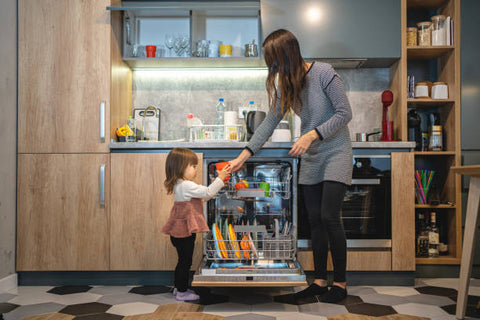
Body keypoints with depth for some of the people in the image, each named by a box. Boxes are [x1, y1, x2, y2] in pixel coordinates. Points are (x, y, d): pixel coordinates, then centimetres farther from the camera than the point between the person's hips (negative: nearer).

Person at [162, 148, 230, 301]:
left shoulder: (180, 185, 12)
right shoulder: (187, 186, -21)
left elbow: (203, 195, 17)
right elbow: (207, 192, -22)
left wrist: (218, 182, 11)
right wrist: (220, 179, -13)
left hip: (179, 231, 10)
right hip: (184, 231, -10)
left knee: (183, 260, 20)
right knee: (185, 261, 2)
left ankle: (179, 287, 32)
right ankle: (182, 292, 13)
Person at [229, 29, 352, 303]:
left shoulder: (323, 72, -15)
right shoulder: (286, 84, 4)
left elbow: (345, 113, -15)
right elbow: (270, 122, 8)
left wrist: (312, 135, -23)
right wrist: (244, 155, 5)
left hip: (336, 152, -6)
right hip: (311, 157, 6)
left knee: (329, 216, -12)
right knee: (315, 220, 5)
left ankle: (340, 283, 3)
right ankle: (320, 281, 16)